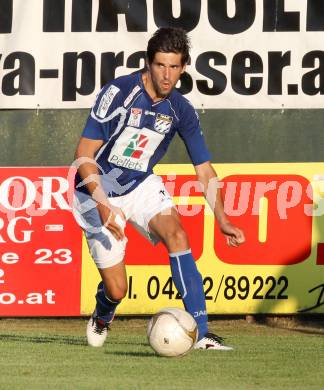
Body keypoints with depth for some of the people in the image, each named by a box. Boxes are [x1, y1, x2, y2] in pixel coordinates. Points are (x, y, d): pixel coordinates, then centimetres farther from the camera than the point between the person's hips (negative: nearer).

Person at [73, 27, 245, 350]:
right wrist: (103, 205, -28)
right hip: (98, 189, -4)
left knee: (177, 235, -25)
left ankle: (200, 333, -27)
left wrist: (222, 220, -9)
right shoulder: (118, 93, -21)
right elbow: (84, 154, -18)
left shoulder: (181, 111, -7)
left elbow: (204, 169, 2)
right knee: (117, 290, -4)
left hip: (142, 185, 4)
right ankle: (100, 321, 35)